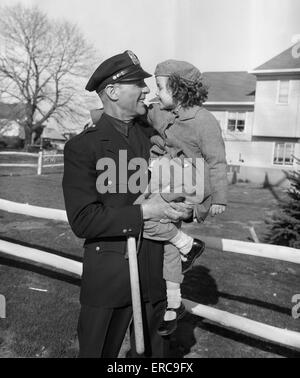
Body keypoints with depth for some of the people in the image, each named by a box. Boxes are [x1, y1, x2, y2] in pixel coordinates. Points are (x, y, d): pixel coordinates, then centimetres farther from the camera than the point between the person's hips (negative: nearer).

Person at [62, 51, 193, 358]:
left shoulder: (152, 135, 6)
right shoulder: (82, 147, -10)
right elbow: (82, 221, -17)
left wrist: (184, 208, -1)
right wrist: (142, 213, -21)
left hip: (156, 272, 5)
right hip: (109, 274, -4)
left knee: (154, 350, 21)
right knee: (99, 350, 14)